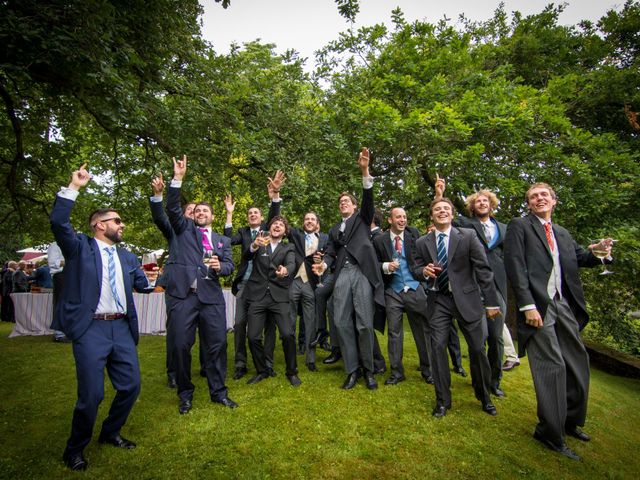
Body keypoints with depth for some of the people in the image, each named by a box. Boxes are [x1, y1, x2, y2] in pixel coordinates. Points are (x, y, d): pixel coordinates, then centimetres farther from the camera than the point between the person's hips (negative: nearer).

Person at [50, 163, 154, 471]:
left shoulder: (127, 257, 16)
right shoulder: (80, 247, 3)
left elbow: (143, 285, 16)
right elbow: (58, 222, -13)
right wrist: (74, 187, -15)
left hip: (121, 328, 5)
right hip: (91, 329, -5)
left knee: (131, 386, 9)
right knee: (91, 395, -2)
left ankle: (111, 433, 34)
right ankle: (75, 449, 25)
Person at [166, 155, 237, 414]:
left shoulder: (222, 240, 20)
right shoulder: (185, 228, 17)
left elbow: (230, 265, 9)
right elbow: (173, 208, 2)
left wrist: (219, 267, -14)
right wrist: (178, 178, -6)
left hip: (211, 296, 1)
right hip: (183, 295, -1)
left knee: (218, 344, 1)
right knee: (181, 345, 3)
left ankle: (218, 391, 18)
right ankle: (185, 394, 22)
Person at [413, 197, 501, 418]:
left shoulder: (468, 236, -3)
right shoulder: (422, 242, 4)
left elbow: (483, 269, -3)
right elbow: (416, 270, 9)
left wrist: (491, 301, -4)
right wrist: (424, 271, -16)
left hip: (466, 299, -1)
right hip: (438, 301, 1)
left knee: (478, 348, 7)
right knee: (437, 347, 0)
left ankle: (485, 397, 33)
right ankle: (443, 401, 19)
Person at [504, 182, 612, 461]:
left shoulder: (563, 234, 20)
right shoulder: (519, 226, -2)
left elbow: (580, 258, 16)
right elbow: (515, 266, -11)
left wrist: (598, 252, -7)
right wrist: (528, 305, -18)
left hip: (564, 305, 7)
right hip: (538, 305, -7)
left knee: (578, 363, 15)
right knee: (552, 366, -6)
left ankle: (570, 422, 35)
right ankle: (550, 433, 10)